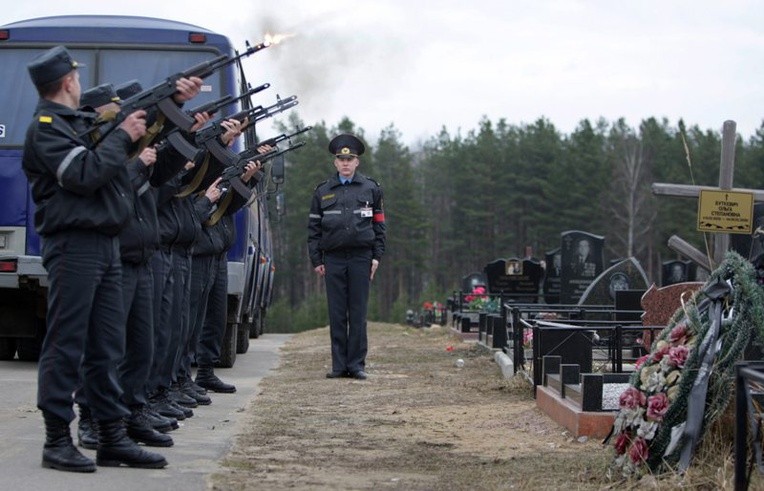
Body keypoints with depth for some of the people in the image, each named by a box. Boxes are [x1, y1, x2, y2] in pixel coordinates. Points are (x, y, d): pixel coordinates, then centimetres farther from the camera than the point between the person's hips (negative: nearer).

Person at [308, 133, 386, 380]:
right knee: (337, 314, 2)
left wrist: (377, 256, 1)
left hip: (361, 257, -1)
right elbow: (313, 227, 10)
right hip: (333, 258, 1)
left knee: (358, 313, -1)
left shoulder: (371, 188, 9)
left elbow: (379, 224, 9)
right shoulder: (323, 191, 10)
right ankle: (339, 365, 6)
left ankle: (357, 364, 3)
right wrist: (316, 260, 3)